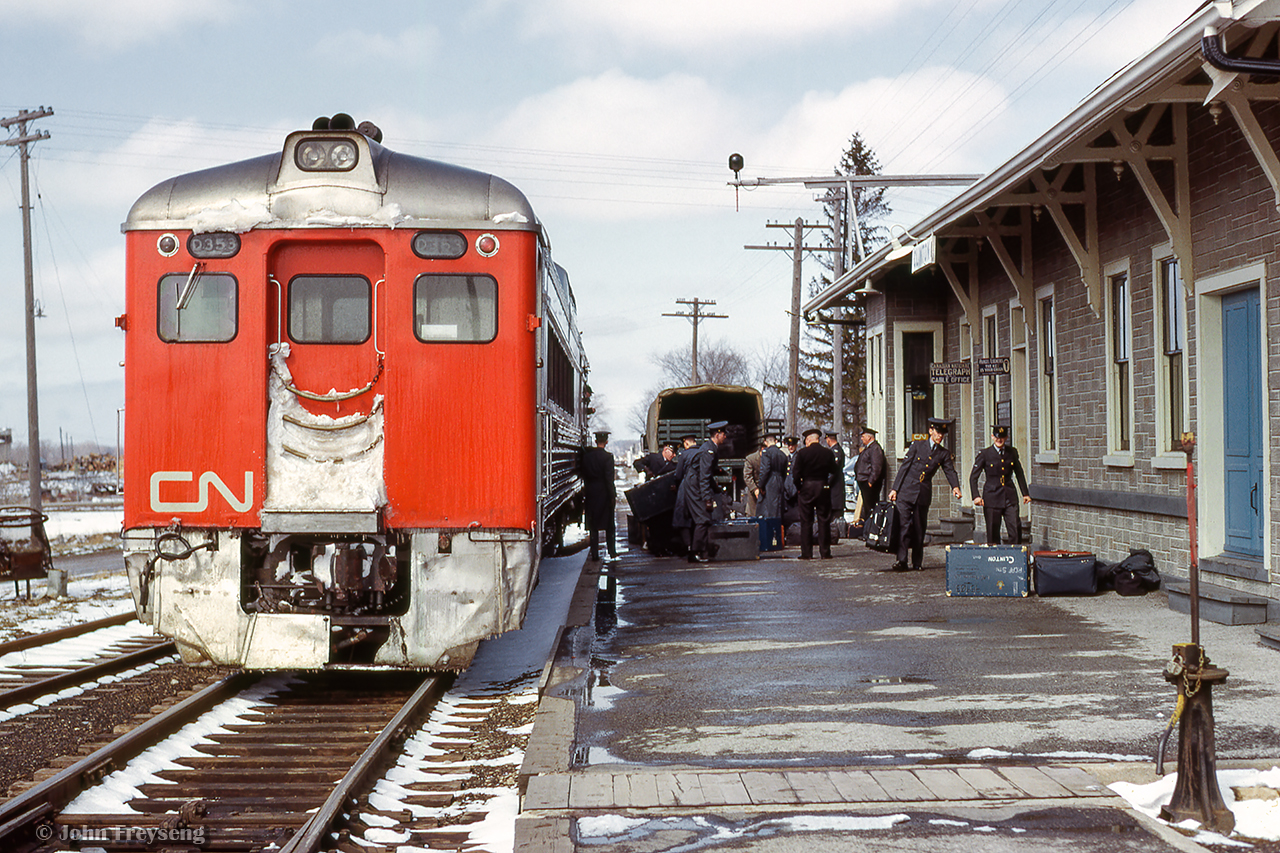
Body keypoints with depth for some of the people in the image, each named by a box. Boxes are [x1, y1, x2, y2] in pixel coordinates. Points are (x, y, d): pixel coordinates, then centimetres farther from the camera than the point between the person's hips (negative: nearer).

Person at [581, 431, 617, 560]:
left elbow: (584, 476, 6)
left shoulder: (586, 455, 1)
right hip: (604, 493, -3)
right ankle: (612, 551, 14)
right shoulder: (607, 456, -12)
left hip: (591, 493, 3)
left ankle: (594, 553, 4)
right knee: (609, 525, 10)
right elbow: (609, 478, -13)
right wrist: (612, 495, -8)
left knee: (593, 525, 7)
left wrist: (585, 493, 13)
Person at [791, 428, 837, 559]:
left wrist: (799, 488, 3)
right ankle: (825, 552, 6)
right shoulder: (828, 453, -1)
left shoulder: (802, 453, -8)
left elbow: (796, 473, -8)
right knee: (824, 520, 6)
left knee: (806, 521, 4)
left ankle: (806, 552, 2)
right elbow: (833, 470, 10)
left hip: (807, 488, -2)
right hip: (824, 488, 2)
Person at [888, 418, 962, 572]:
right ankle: (901, 560, -12)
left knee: (919, 529, 6)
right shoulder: (917, 445, 4)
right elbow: (904, 467, 3)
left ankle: (917, 562, 15)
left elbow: (950, 471, 3)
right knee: (903, 525, -11)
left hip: (924, 494, 3)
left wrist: (955, 487, -19)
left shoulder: (944, 453, 11)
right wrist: (895, 488, -1)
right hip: (906, 491, -2)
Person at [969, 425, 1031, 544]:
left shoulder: (1012, 452, 8)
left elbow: (1019, 474, 20)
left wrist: (1025, 493, 20)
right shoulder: (985, 454, -2)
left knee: (1016, 532, -6)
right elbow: (973, 477, -2)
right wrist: (976, 496, -13)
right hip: (992, 497, -2)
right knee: (993, 535, 0)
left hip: (1010, 497, 2)